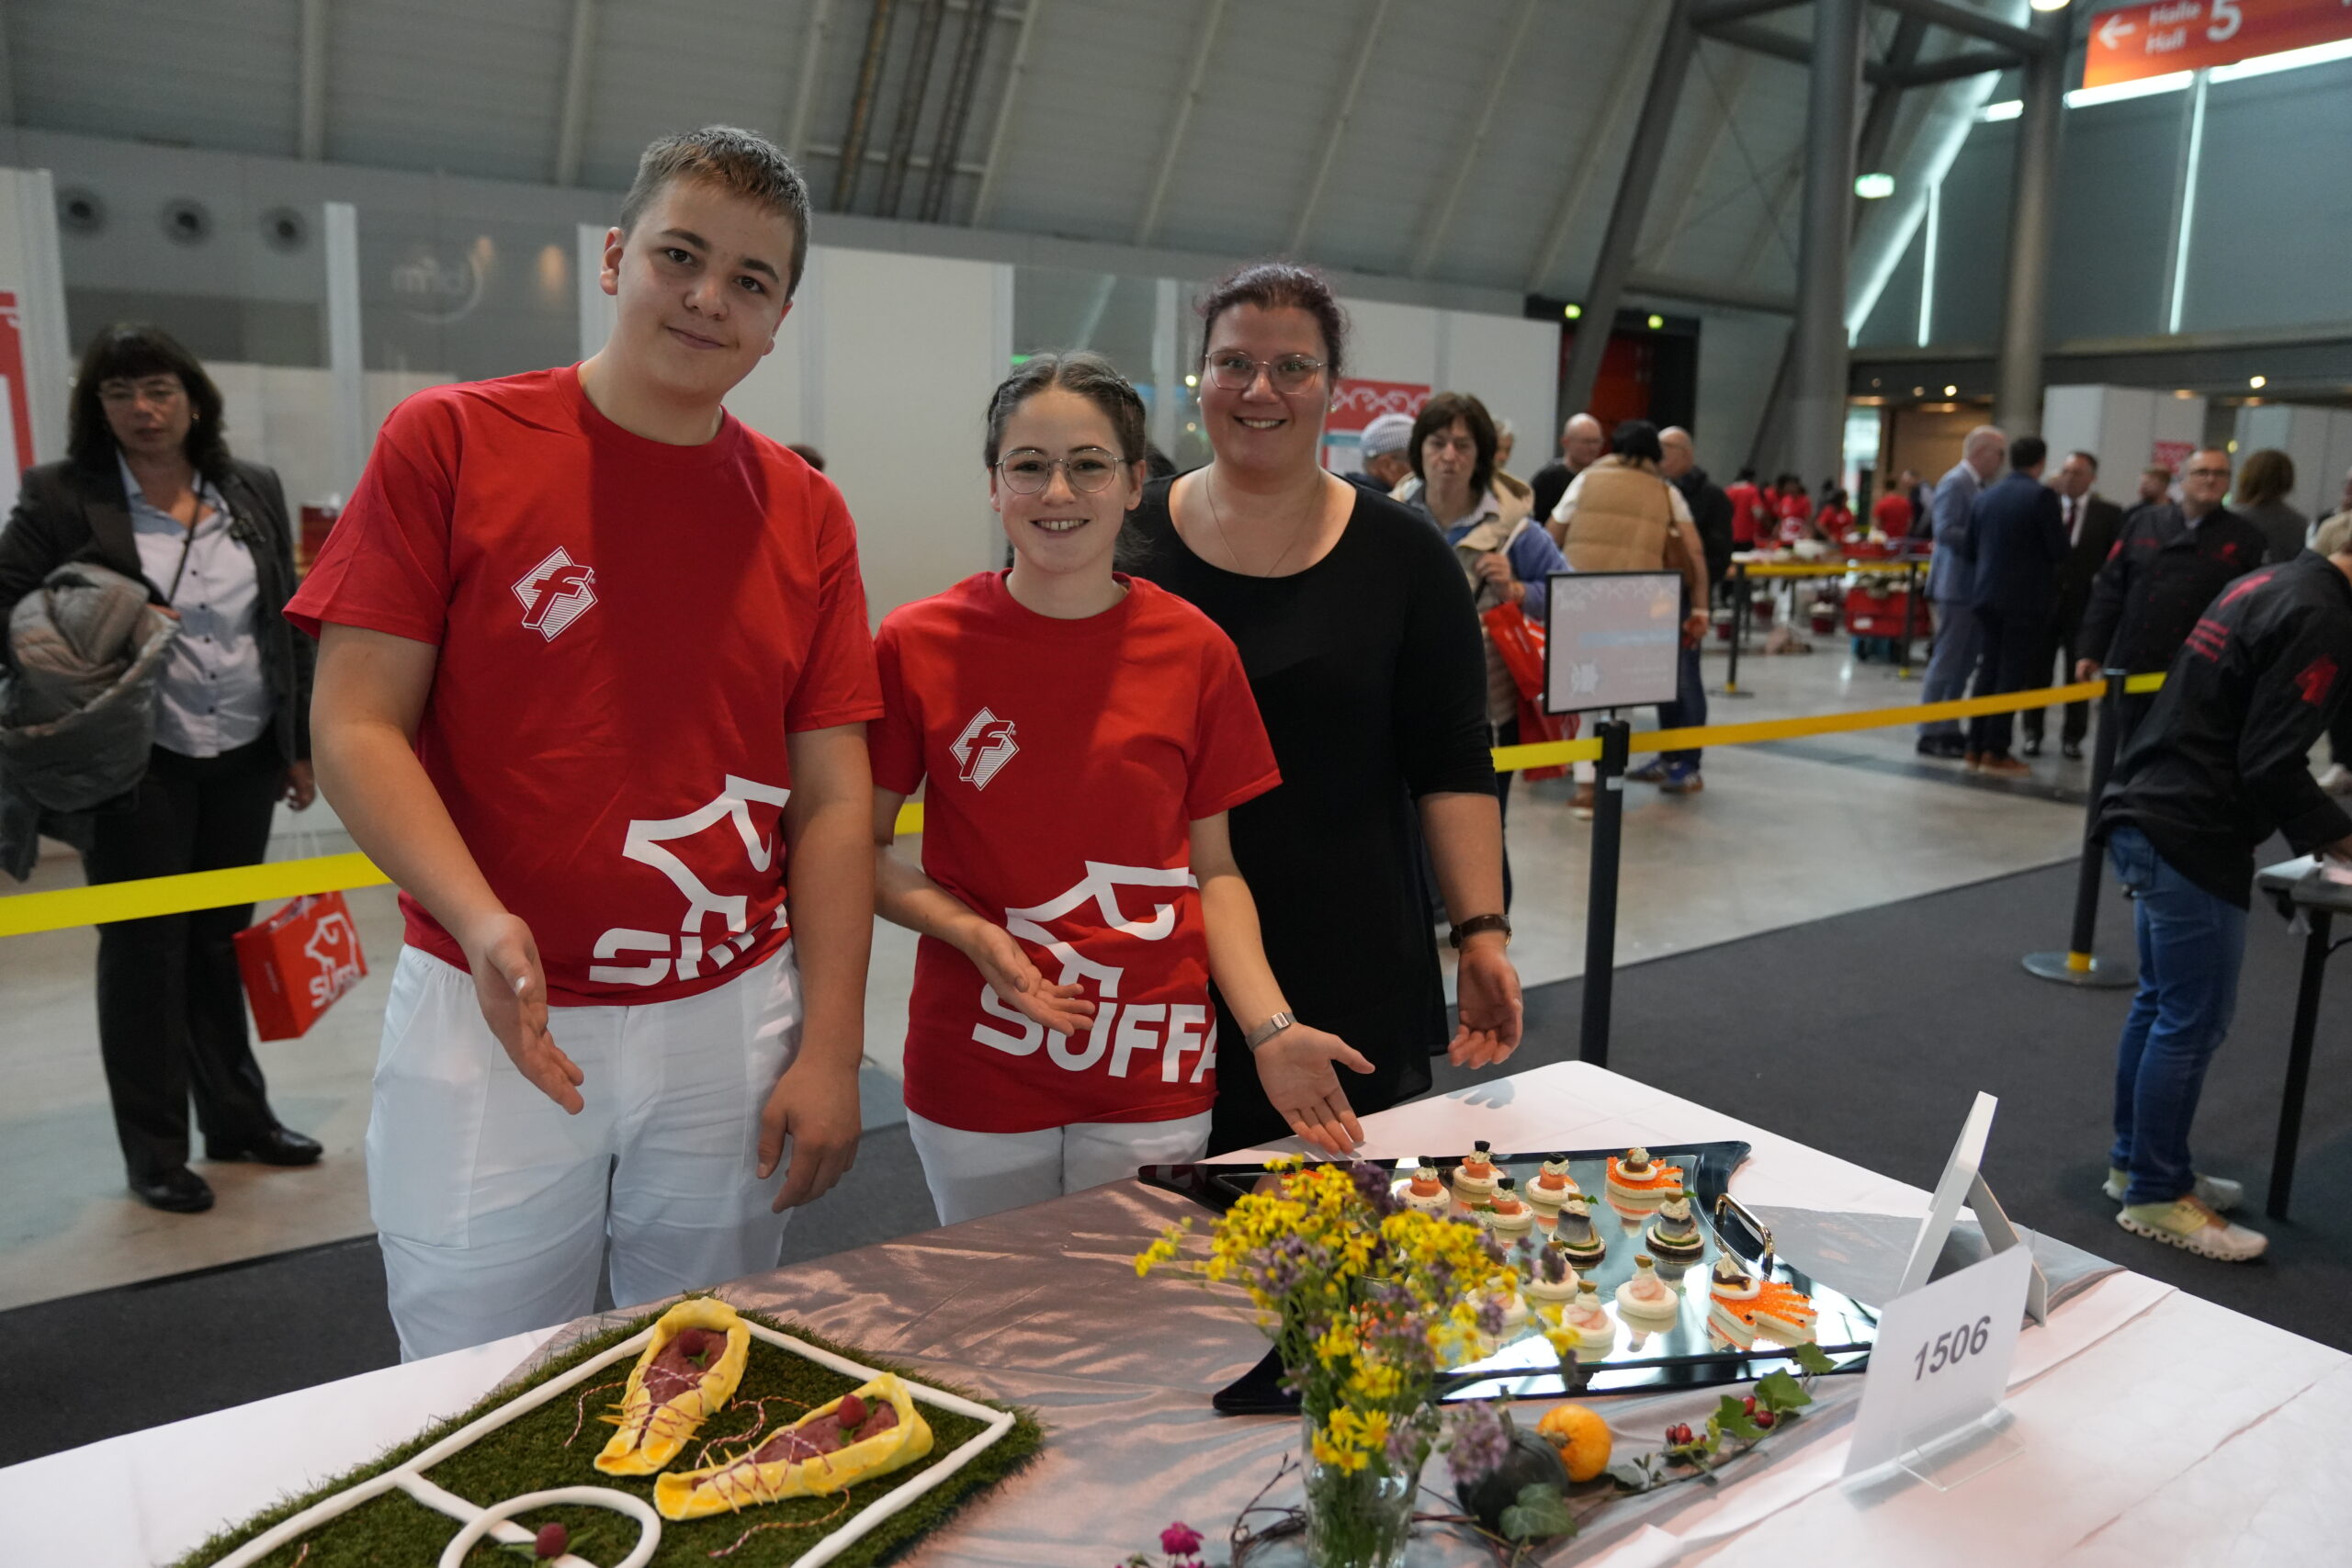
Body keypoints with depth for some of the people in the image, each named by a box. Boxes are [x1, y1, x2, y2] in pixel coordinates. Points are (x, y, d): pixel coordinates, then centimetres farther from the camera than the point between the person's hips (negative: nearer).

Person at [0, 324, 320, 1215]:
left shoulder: (254, 493, 6)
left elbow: (289, 623, 10)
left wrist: (301, 743, 9)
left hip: (244, 759, 3)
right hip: (138, 767, -3)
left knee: (222, 939, 14)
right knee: (143, 948, 5)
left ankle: (238, 1119, 28)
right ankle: (153, 1152, 17)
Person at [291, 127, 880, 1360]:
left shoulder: (806, 514, 4)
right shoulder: (448, 443, -3)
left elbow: (832, 799, 2)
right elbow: (356, 727, -6)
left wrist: (829, 1050, -3)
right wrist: (483, 921, -23)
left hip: (732, 1024, 3)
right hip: (495, 1016, -2)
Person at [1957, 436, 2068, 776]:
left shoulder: (1985, 497, 7)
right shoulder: (2042, 495, -10)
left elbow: (1968, 551, 9)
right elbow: (2059, 551, -10)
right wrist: (2061, 524, 9)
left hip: (1986, 595, 6)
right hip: (2025, 598, -5)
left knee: (1989, 670, 12)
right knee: (2013, 673, -1)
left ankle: (1976, 748, 14)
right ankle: (1995, 752, 0)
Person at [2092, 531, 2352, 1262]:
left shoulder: (2265, 584, 11)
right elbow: (2272, 765, -20)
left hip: (2151, 816, 10)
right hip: (2193, 837, -10)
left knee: (2160, 1001, 18)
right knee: (2193, 1019, 0)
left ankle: (2135, 1164, 30)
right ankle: (2156, 1195, 10)